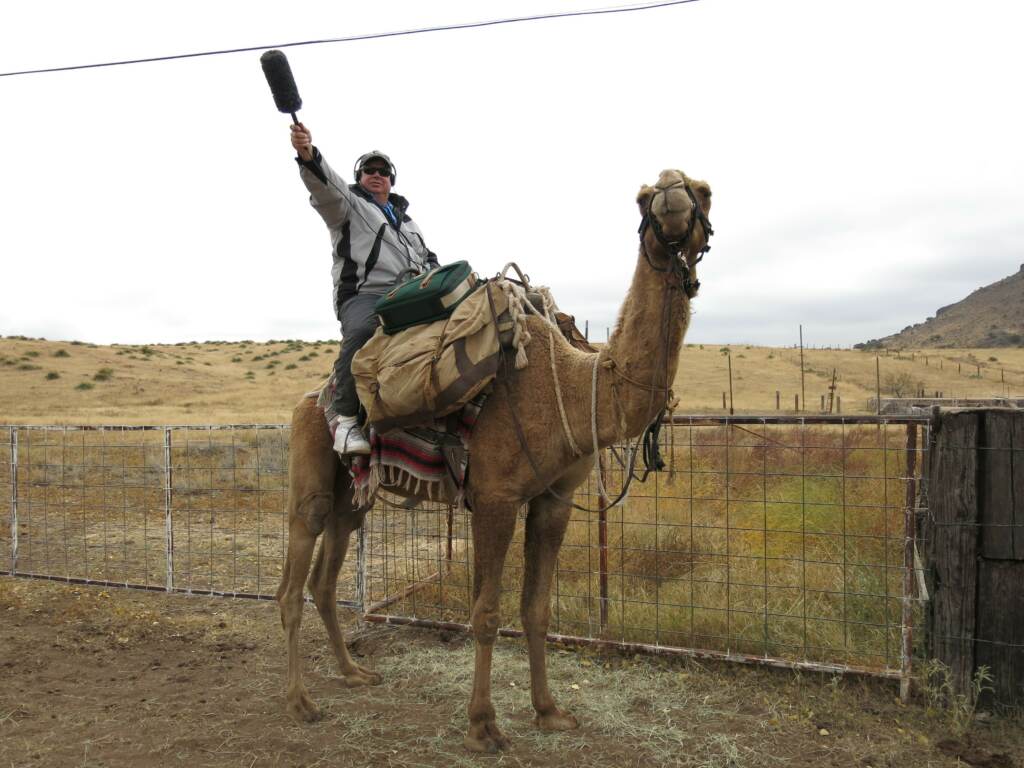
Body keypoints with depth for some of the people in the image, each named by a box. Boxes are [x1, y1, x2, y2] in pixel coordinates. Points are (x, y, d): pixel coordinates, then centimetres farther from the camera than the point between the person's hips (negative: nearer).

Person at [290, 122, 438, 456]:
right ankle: (344, 416, -30)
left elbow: (428, 256, 39)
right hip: (363, 294, -6)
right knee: (361, 332, -37)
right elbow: (326, 186, -7)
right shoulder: (348, 204, 14)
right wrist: (309, 156, -28)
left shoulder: (405, 219, 34)